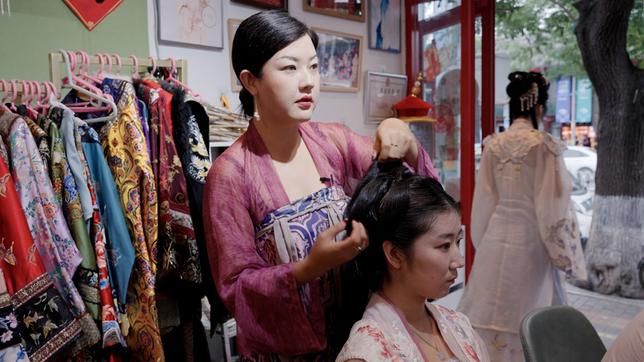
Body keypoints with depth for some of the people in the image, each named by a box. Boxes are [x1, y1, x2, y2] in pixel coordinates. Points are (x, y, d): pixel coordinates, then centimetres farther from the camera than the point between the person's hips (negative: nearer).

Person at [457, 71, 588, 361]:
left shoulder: (492, 145, 2)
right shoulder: (543, 145, -11)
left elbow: (483, 201, 6)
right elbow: (553, 205, -11)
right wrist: (565, 255, -1)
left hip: (495, 241, 4)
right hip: (529, 244, -4)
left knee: (493, 316, 13)